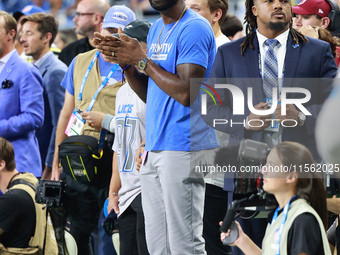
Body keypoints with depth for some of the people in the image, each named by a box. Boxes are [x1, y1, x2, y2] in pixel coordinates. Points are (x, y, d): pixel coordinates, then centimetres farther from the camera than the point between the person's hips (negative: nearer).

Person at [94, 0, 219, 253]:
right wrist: (126, 62, 6)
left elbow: (186, 93, -19)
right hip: (154, 148, 9)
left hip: (184, 149, -9)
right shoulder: (157, 29, 19)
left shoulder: (194, 29, -10)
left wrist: (141, 60, -13)